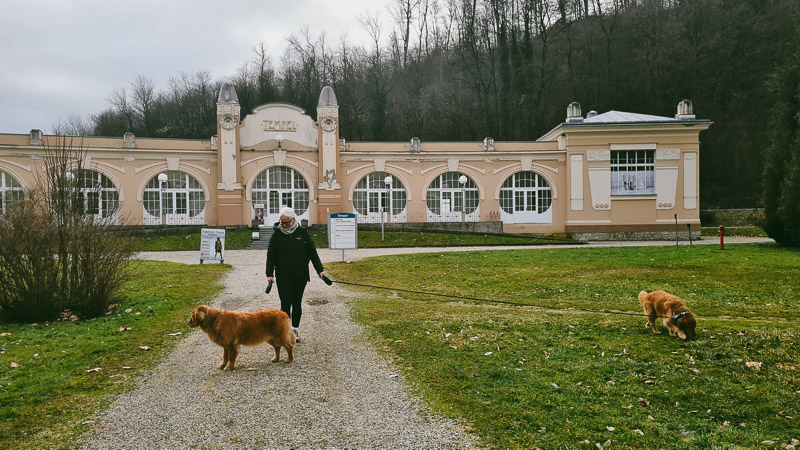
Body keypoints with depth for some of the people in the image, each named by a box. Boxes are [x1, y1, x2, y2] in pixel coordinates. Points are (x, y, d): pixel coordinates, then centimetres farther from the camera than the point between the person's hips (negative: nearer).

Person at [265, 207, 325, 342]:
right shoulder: (277, 234, -1)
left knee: (297, 303, 9)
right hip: (283, 276, -1)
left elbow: (312, 252, 7)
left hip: (301, 276, 2)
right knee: (285, 303, -4)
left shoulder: (302, 233, 2)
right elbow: (270, 255, 1)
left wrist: (319, 270, 5)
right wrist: (270, 274, -6)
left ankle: (295, 329, 22)